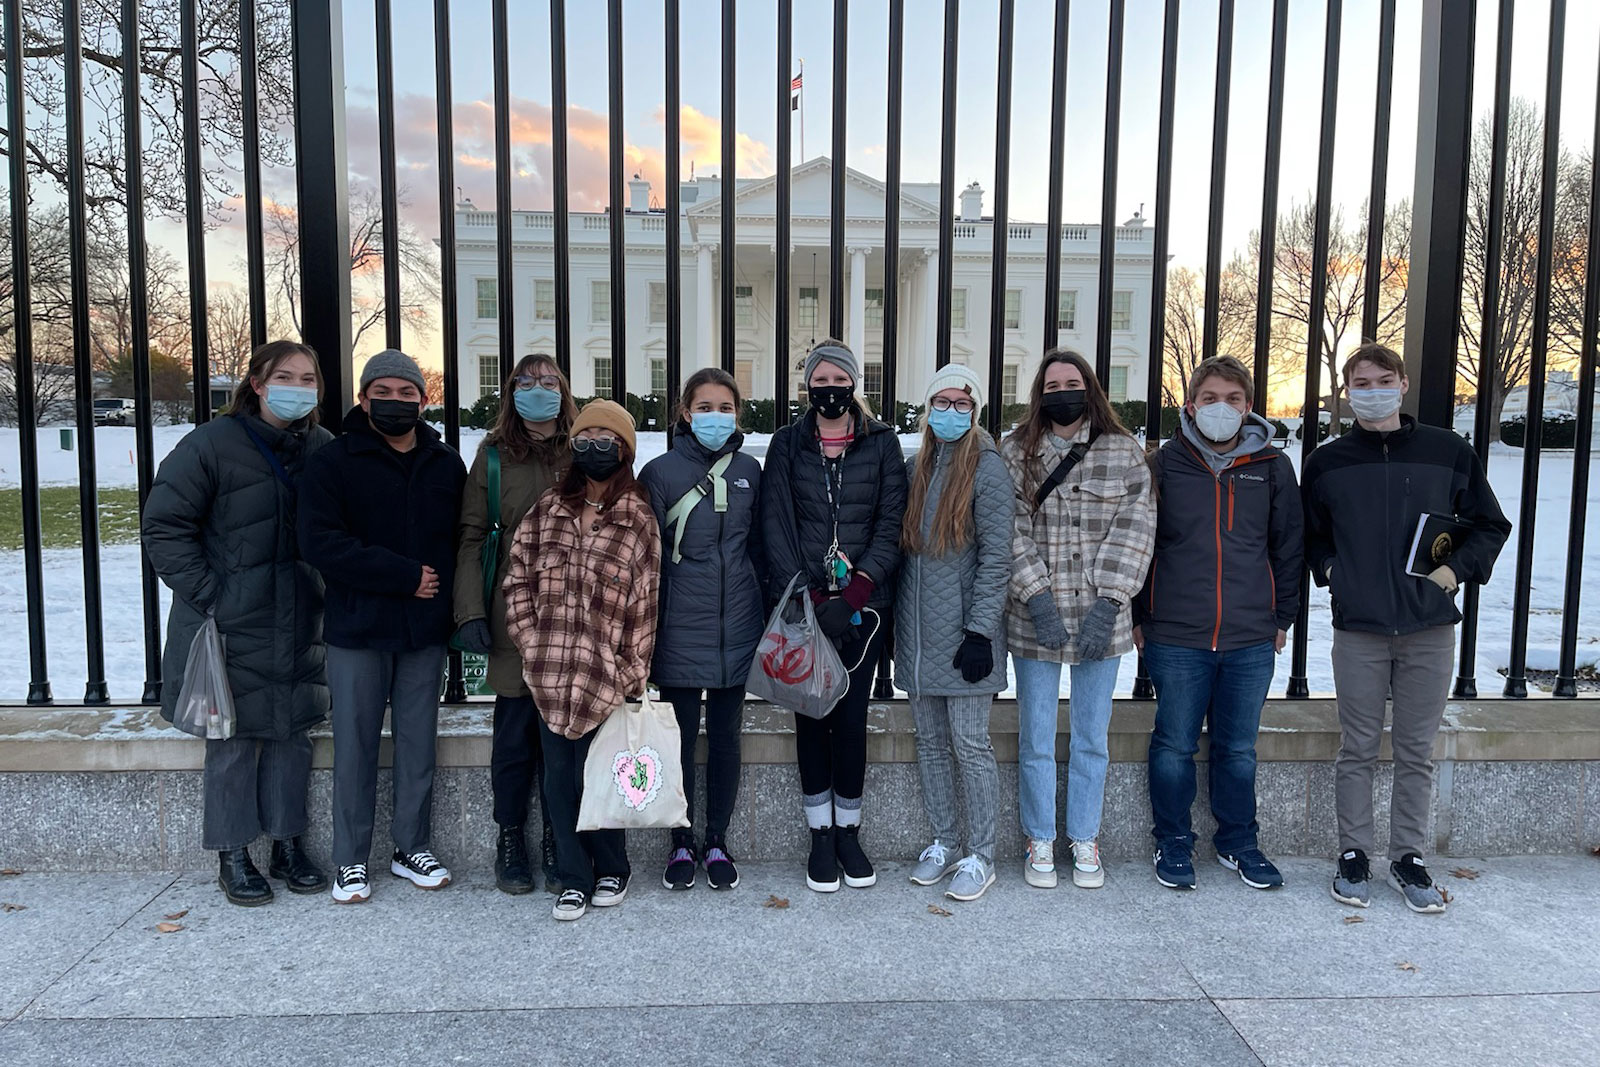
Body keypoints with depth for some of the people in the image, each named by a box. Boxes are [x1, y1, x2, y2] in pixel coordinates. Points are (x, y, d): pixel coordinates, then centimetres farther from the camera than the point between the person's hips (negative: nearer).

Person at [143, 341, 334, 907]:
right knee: (233, 739, 5)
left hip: (301, 628, 4)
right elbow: (163, 525, -8)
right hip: (231, 626, -4)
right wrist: (205, 592, -12)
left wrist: (332, 592, 6)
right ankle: (233, 856, 20)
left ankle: (288, 845, 25)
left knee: (292, 734, 11)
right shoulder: (213, 444, -9)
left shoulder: (325, 450, 4)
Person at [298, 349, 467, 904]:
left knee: (418, 743, 11)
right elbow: (321, 542, -14)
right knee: (355, 747, 6)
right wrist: (404, 576, -17)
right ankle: (351, 860, 19)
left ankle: (412, 846, 24)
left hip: (426, 630, 3)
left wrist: (446, 589, -7)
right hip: (358, 628, -3)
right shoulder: (333, 462, -3)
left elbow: (464, 540, 10)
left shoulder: (447, 465, 7)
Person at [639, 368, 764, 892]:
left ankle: (717, 843, 25)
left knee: (725, 736, 11)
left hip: (737, 627, 3)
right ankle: (682, 844, 24)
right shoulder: (660, 472, -4)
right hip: (681, 629, -2)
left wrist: (763, 614, 9)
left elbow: (758, 545, 12)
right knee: (681, 736, 7)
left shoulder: (749, 470, 5)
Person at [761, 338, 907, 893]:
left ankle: (849, 831, 19)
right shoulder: (787, 444, 6)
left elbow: (891, 526, -2)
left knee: (852, 718, 2)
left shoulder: (882, 442, 5)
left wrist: (851, 598, -12)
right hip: (802, 604, 1)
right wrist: (807, 599, -11)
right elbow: (776, 525, 0)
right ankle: (821, 835, 18)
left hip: (862, 605, 0)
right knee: (811, 717, 5)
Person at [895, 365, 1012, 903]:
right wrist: (897, 619, 13)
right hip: (917, 633, 6)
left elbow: (997, 557, -12)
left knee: (970, 744, 0)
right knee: (930, 742, 12)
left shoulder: (987, 468, -7)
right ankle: (943, 843, 26)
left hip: (962, 634, -6)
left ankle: (980, 856, 13)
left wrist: (979, 630, -16)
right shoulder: (914, 468, 11)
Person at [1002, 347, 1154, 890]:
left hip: (1101, 621, 1)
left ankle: (1085, 842, 28)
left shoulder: (1125, 453, 2)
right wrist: (1037, 595, -15)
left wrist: (1107, 604, -12)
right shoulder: (1014, 453, 1)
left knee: (1092, 739, 12)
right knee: (1036, 741, 9)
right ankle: (1040, 842, 25)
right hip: (1034, 620, -1)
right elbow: (1010, 533, -5)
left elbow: (1134, 530, -4)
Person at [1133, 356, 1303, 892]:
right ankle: (1173, 844, 23)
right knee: (1174, 747, 6)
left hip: (1251, 639, 2)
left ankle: (1239, 843, 30)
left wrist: (1282, 617, 11)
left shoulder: (1273, 467, 4)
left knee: (1238, 749, 13)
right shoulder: (1164, 464, -1)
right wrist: (1140, 617, 3)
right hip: (1176, 637, -1)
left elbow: (1289, 547, 12)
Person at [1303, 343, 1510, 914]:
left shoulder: (1450, 452, 1)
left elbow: (1490, 524, 10)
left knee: (1417, 751, 9)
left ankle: (1409, 858, 23)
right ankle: (1354, 856, 19)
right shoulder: (1326, 462, 3)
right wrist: (1330, 570, 0)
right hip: (1358, 631, 0)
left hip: (1430, 630, 0)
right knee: (1358, 750, 7)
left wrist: (1456, 568, -3)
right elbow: (1309, 535, 16)